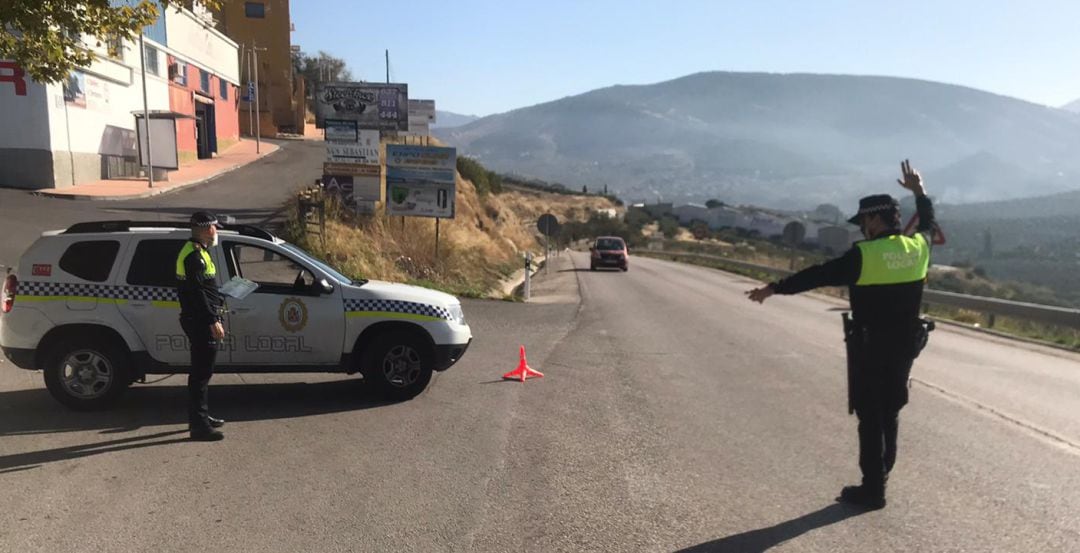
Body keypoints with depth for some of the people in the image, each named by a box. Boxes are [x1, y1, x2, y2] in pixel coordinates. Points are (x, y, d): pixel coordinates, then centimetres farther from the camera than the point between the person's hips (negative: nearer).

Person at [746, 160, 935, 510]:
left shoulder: (864, 255, -17)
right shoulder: (918, 246, 1)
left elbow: (818, 275, -14)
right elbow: (928, 225, 24)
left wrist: (774, 288, -7)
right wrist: (919, 192, 37)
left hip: (873, 347, -7)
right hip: (906, 345, 7)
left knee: (870, 416, 2)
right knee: (890, 411, 18)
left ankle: (872, 489, 7)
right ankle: (879, 477, 31)